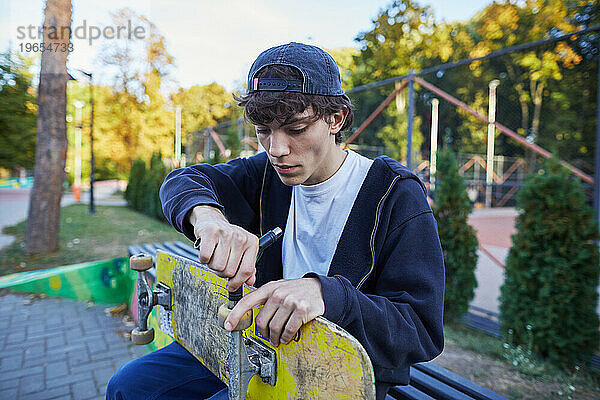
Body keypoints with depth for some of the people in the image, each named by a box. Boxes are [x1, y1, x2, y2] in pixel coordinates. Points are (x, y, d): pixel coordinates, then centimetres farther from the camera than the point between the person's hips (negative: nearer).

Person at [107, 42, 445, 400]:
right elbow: (184, 181, -7)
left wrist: (325, 293, -42)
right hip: (259, 343, 6)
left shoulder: (398, 196, -19)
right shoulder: (270, 172, -1)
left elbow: (424, 330, -22)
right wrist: (207, 216, -33)